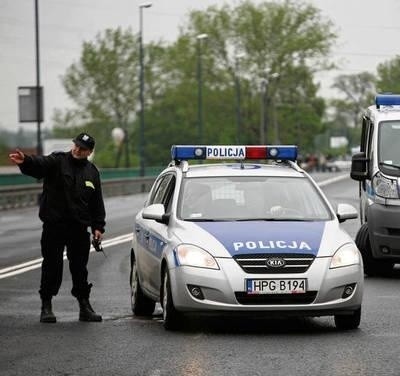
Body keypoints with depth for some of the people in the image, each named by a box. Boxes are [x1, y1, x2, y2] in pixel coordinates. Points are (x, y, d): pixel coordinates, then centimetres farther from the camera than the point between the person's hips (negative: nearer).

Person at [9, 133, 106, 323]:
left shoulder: (92, 172, 10)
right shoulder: (57, 161, -4)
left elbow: (97, 203, 16)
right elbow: (39, 164, -26)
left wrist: (98, 227, 8)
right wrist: (25, 161, -49)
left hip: (79, 228, 3)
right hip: (54, 226, -3)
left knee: (80, 268, 9)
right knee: (52, 266, -1)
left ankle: (84, 306, 18)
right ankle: (46, 306, 7)